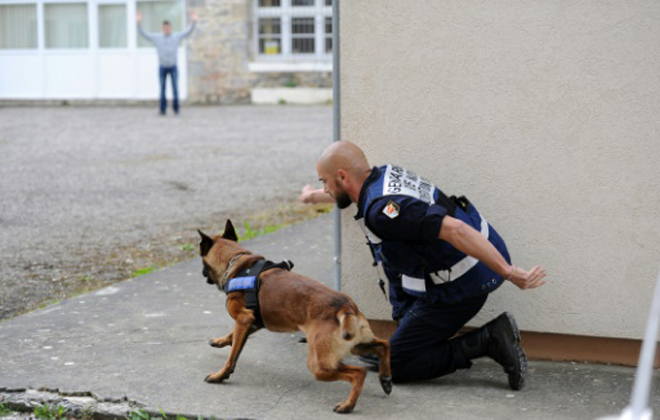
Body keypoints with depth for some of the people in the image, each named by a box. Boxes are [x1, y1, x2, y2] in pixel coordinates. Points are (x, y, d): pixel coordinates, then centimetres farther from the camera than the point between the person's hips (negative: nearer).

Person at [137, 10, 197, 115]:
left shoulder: (176, 36, 2)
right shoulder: (156, 37, 1)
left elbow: (188, 31, -1)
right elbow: (143, 34, -1)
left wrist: (193, 21, -16)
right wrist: (139, 23, -13)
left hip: (173, 67, 0)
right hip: (162, 68, 0)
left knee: (175, 89, -4)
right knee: (162, 90, 1)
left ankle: (176, 109, 5)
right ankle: (163, 110, 6)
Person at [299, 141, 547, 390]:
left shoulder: (381, 210, -25)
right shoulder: (384, 174, 6)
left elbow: (454, 229, -34)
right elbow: (352, 191, 33)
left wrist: (509, 273, -34)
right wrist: (314, 196, 52)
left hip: (461, 285, -10)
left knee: (396, 367, 1)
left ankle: (488, 341, -8)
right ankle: (405, 314, 27)